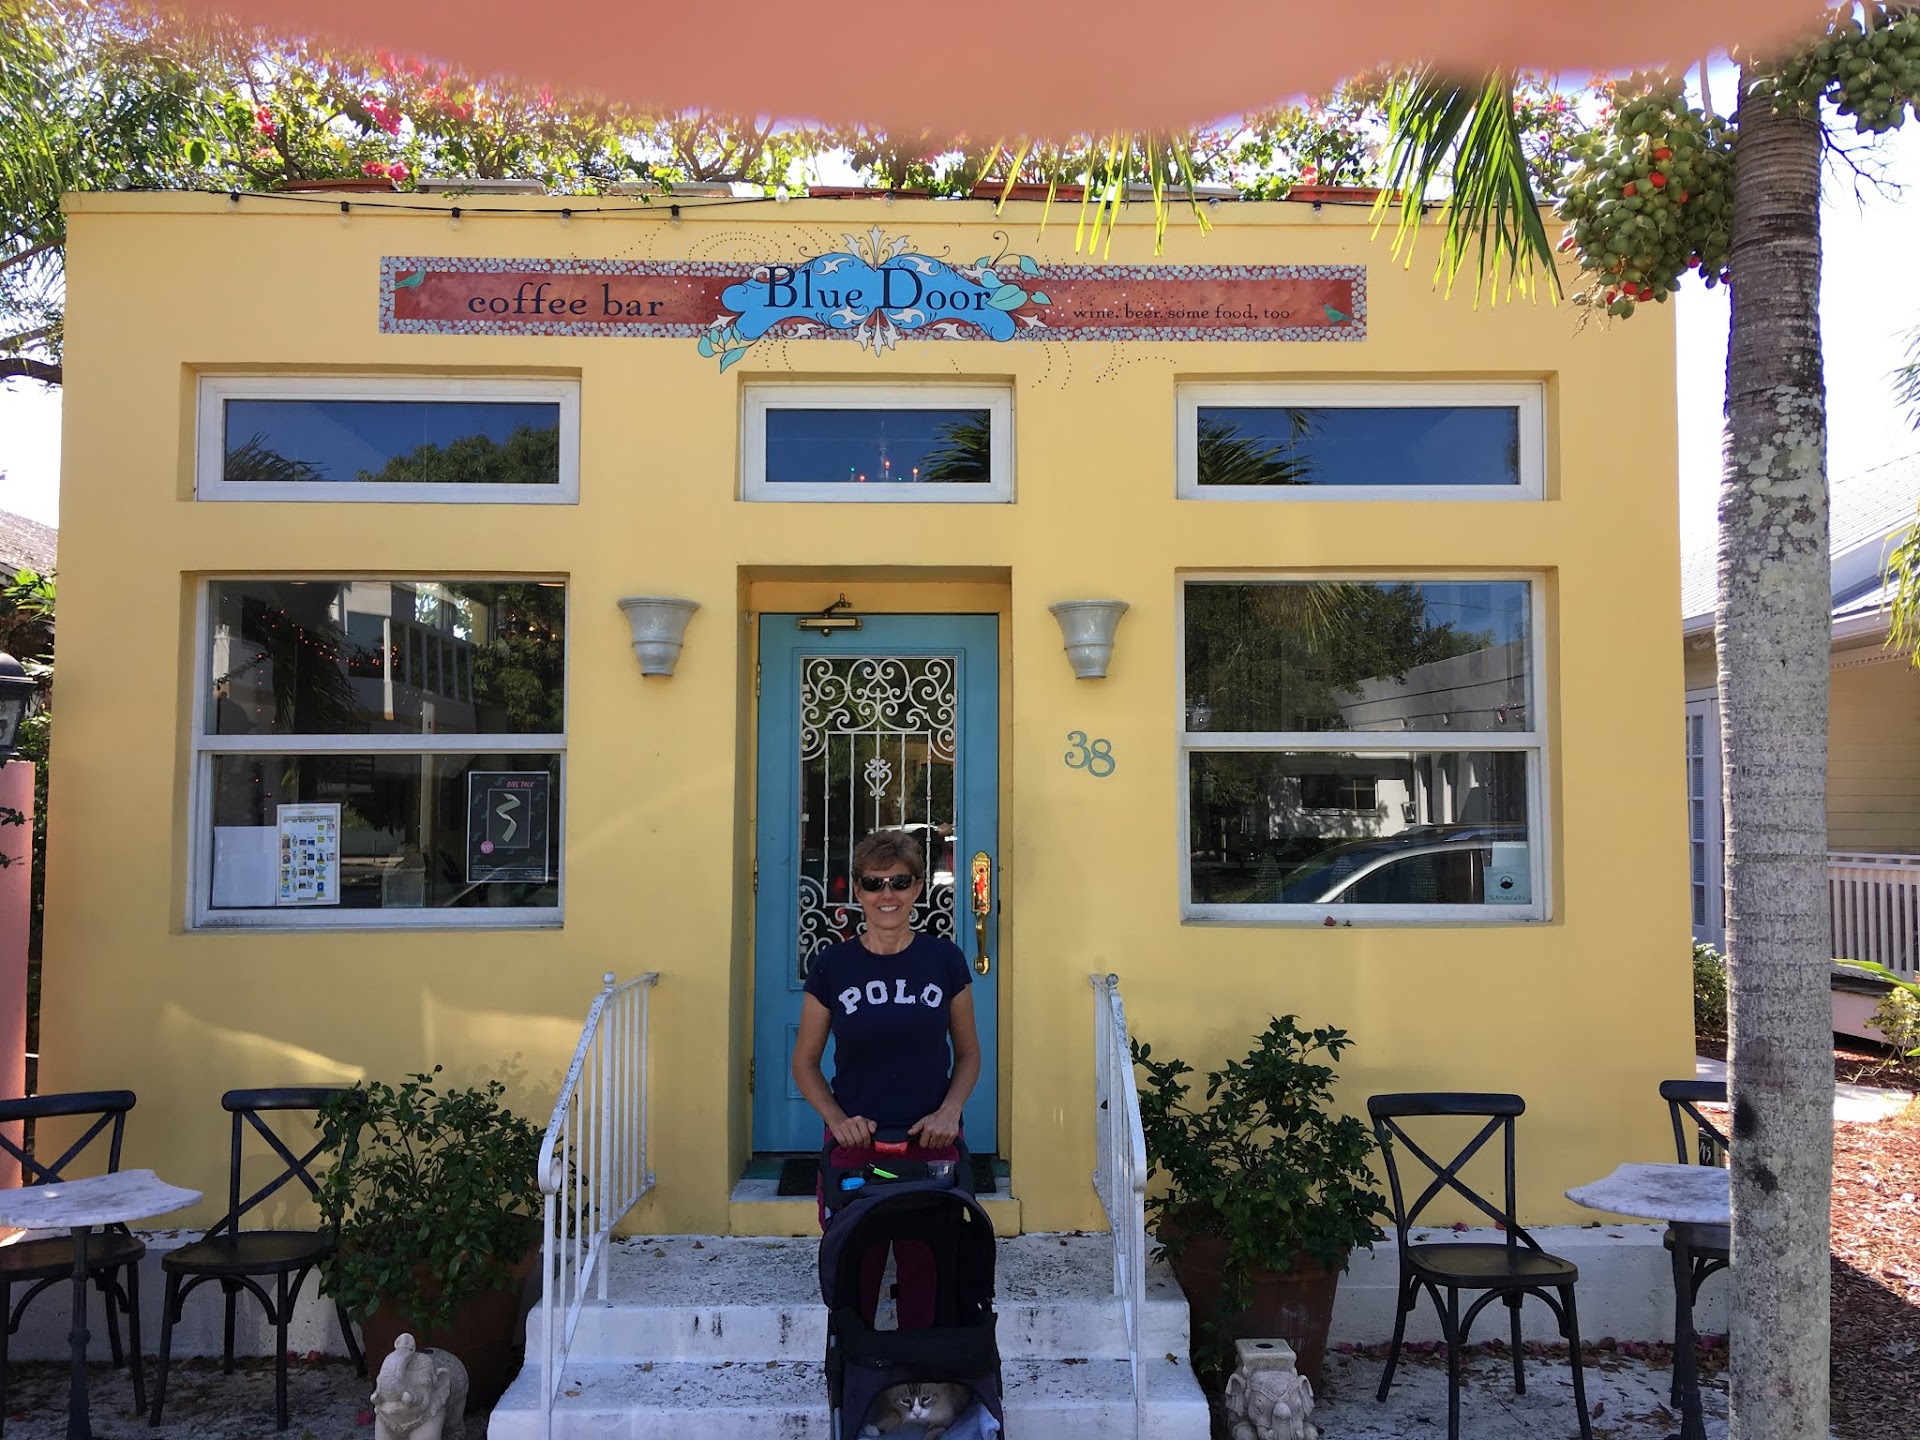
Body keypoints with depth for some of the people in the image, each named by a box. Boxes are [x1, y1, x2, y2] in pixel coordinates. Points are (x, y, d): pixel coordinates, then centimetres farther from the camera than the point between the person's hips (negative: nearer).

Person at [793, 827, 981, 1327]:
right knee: (853, 1287, 4)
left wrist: (949, 1111, -7)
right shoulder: (832, 966, -1)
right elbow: (805, 1062, 6)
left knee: (925, 1286, 5)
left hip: (931, 1146, 0)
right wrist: (837, 1119, -8)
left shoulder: (945, 959, 0)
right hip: (852, 1149, 0)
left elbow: (968, 1052, 9)